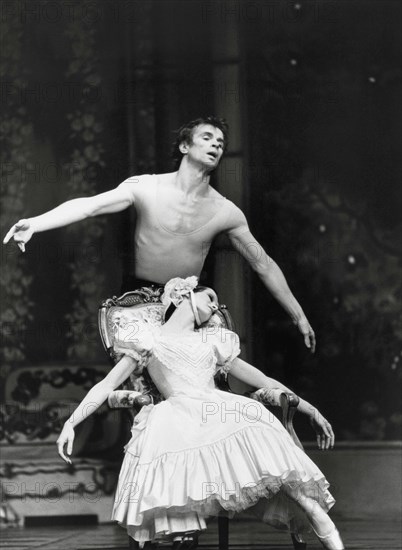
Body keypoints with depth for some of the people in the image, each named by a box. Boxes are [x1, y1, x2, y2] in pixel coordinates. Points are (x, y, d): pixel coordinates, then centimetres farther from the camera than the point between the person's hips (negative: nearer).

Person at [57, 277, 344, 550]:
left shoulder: (214, 343, 32)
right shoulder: (148, 339, 22)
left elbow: (264, 381, 32)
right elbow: (106, 386, 17)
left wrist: (310, 410, 26)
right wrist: (71, 423, 4)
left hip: (221, 409, 3)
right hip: (178, 415, -2)